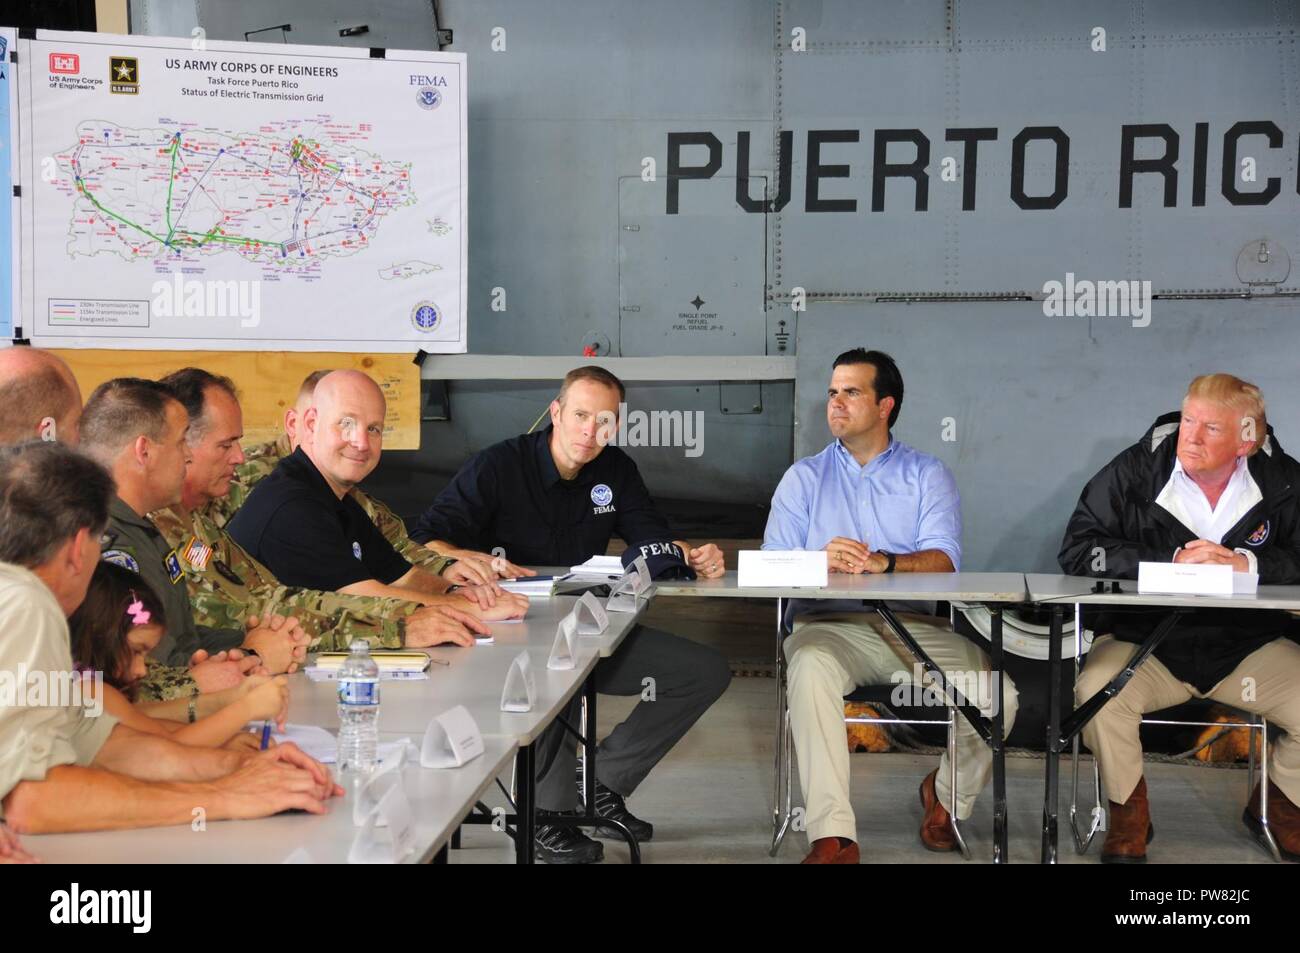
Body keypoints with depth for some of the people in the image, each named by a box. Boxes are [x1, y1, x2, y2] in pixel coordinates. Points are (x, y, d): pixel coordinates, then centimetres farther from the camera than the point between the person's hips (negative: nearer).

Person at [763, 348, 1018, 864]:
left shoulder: (927, 475, 12)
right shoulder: (804, 478, 15)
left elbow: (944, 560, -4)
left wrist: (882, 562, -24)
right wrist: (820, 560, -21)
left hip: (917, 628, 1)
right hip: (831, 624, 0)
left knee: (998, 693, -22)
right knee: (810, 666, -36)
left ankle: (947, 793, 11)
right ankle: (832, 836, -36)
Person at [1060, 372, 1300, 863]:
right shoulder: (1133, 472, -7)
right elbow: (1078, 547, -11)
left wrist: (1245, 562, -20)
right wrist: (1172, 561, -19)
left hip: (1251, 645, 2)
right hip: (1145, 641, -2)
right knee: (1097, 693, -31)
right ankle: (1128, 813, -1)